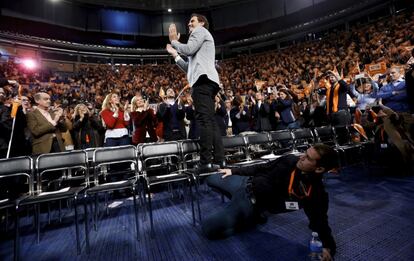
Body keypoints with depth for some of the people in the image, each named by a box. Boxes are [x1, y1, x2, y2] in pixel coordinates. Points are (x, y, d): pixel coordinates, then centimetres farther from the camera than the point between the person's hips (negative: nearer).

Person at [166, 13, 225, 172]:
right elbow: (191, 68, 33)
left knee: (204, 120, -17)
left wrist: (174, 41, 13)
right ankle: (219, 160, 0)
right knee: (210, 120, 1)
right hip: (207, 81, 10)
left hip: (203, 79, -10)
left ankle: (206, 162, -20)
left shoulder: (200, 31, 14)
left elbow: (188, 49, -5)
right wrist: (175, 55, 34)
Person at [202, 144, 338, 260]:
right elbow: (263, 168, 1)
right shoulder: (291, 160, -10)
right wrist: (234, 170, 5)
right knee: (211, 179, 24)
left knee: (208, 228, -10)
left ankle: (251, 218, 4)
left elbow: (319, 220, -8)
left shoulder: (316, 193, -21)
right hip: (247, 183, 5)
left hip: (253, 203, -4)